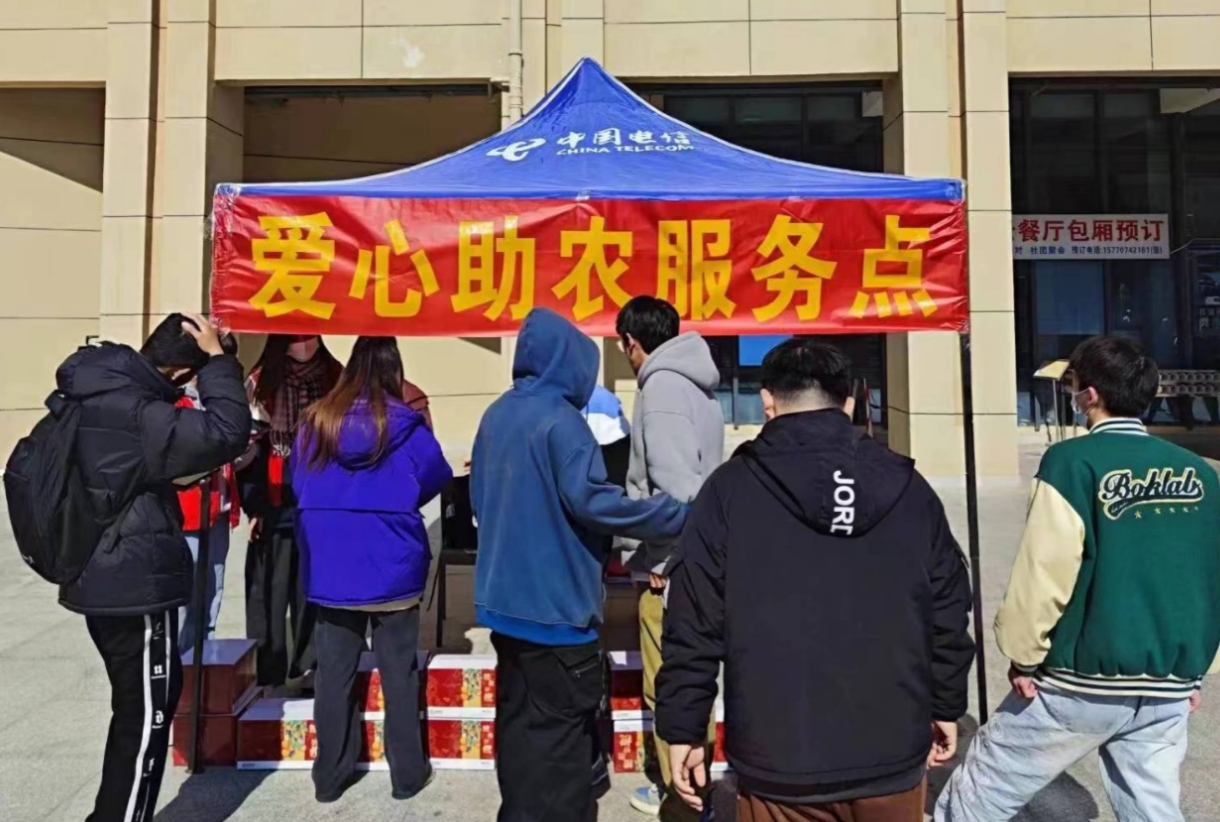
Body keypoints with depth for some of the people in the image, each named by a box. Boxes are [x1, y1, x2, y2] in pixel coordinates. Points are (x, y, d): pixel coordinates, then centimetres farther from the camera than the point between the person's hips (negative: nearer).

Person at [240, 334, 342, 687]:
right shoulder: (260, 382, 1)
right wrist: (253, 504, -6)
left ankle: (309, 668, 21)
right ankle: (267, 674, 16)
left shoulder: (335, 378, 4)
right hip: (274, 507, -1)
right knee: (269, 592, 5)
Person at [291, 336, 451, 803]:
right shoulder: (405, 424, -11)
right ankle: (407, 774, 22)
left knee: (333, 671, 13)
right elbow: (437, 480, 0)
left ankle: (329, 776, 26)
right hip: (392, 568, -2)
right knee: (399, 671, 10)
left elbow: (298, 485, 8)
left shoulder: (316, 421, -2)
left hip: (330, 568, 3)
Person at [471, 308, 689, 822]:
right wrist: (680, 517, -19)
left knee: (518, 718, 20)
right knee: (560, 729, 5)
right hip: (554, 602, -8)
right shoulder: (559, 418, -17)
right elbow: (589, 499, -25)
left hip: (505, 596, 8)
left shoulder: (496, 415, 8)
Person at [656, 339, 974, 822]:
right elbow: (948, 616, 6)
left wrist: (683, 731, 1)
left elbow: (695, 626, -9)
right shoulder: (908, 487, -1)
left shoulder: (730, 489, -10)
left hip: (779, 763, -2)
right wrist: (946, 707, 20)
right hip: (891, 755, 3)